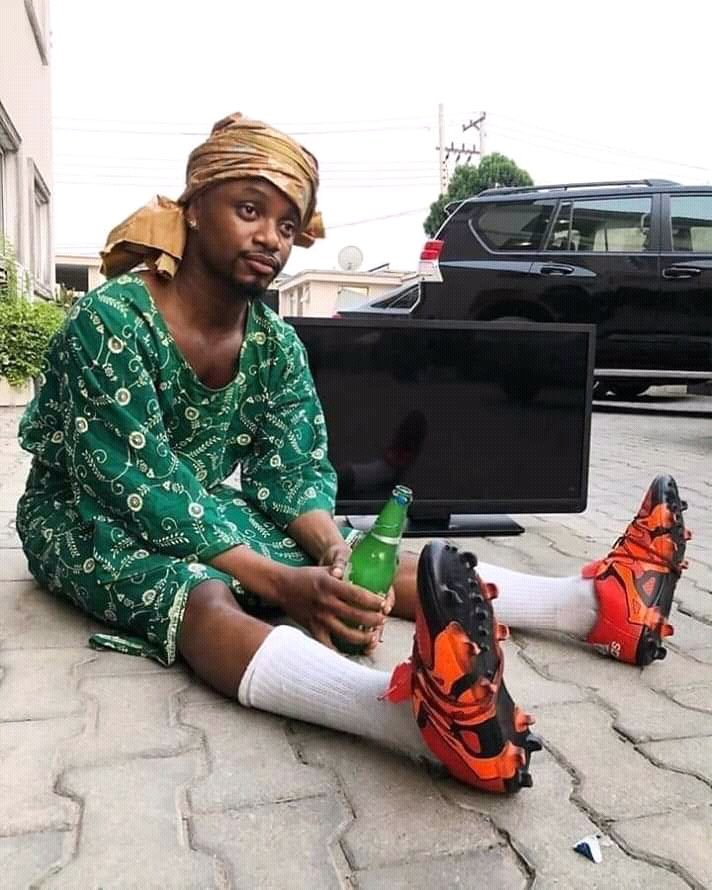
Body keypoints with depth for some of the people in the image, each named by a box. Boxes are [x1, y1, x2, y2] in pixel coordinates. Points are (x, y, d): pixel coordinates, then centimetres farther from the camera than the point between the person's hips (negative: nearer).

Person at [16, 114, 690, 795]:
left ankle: (604, 603, -22)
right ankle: (432, 721, -65)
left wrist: (333, 552, -30)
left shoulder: (275, 345, -3)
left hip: (214, 512, 6)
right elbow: (147, 489, -28)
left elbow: (297, 469, -7)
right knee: (203, 599, -38)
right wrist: (281, 583, -35)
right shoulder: (110, 322, -23)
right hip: (92, 522, -5)